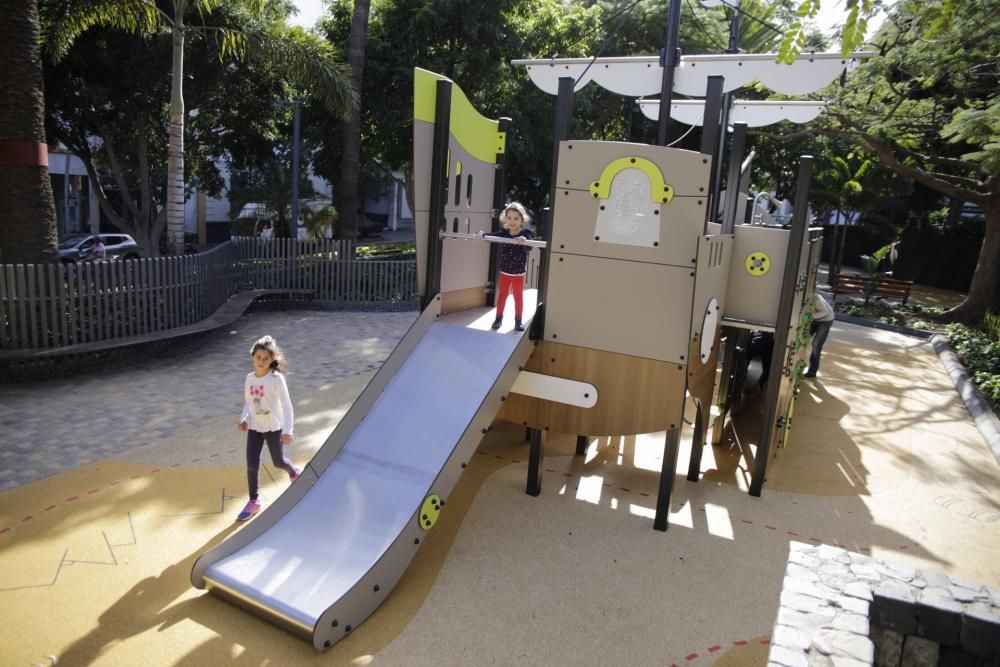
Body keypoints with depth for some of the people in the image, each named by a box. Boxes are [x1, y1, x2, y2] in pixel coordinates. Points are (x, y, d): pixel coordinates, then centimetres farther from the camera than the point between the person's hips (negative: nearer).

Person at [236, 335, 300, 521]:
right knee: (251, 465, 1)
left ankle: (295, 473, 45)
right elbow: (248, 402, 11)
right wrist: (243, 419, -7)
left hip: (274, 427, -4)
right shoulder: (250, 378, -1)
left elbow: (287, 406, -19)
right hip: (254, 428, 4)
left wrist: (287, 430, -27)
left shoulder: (276, 378, -17)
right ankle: (254, 501, 18)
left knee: (278, 462, 12)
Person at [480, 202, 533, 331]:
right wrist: (482, 234, -37)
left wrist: (524, 242, -51)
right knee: (502, 295, 12)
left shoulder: (525, 234, -13)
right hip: (504, 271, 2)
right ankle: (498, 318, 22)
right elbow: (491, 235, -15)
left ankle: (518, 320, 19)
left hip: (519, 273, -2)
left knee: (518, 296, 9)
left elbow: (529, 248, -28)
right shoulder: (503, 233, -5)